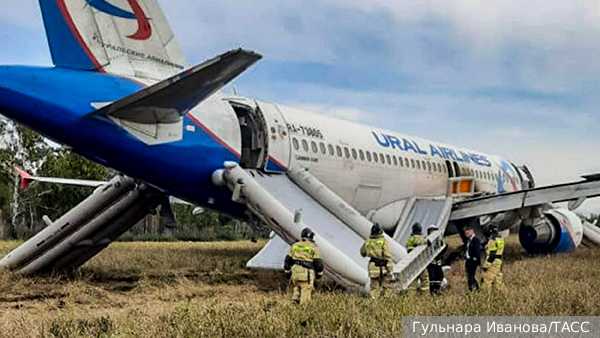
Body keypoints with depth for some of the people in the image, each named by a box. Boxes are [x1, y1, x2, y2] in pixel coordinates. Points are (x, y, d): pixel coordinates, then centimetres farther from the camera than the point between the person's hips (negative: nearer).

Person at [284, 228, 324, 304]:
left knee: (297, 289, 21)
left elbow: (288, 259, 13)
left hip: (295, 272, 5)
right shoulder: (313, 247, -2)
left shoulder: (295, 245, 11)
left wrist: (288, 271, 21)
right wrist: (319, 273, 9)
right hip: (307, 274, -5)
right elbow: (318, 262, -3)